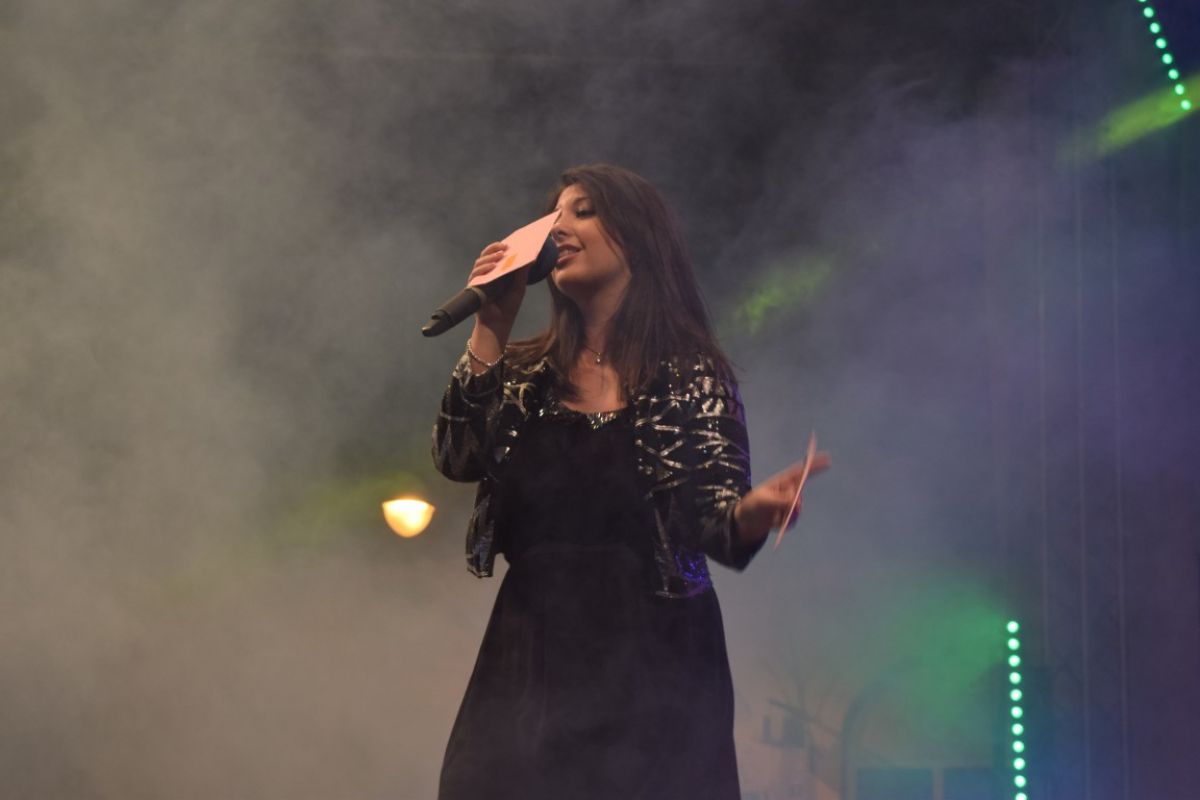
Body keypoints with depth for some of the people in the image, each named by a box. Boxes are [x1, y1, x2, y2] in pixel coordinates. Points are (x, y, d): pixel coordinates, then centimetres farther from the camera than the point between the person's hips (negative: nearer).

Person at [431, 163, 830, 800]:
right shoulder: (526, 371, 13)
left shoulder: (693, 376, 0)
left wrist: (752, 511, -31)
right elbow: (458, 457, -2)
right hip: (529, 660, 4)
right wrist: (490, 326, -2)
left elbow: (714, 522, -8)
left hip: (649, 662, -4)